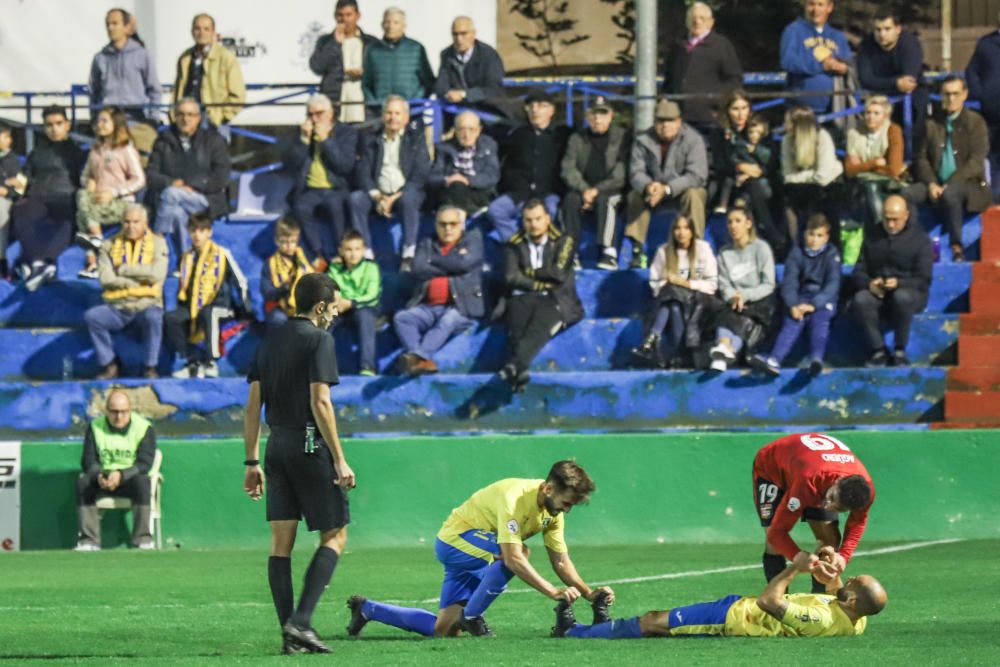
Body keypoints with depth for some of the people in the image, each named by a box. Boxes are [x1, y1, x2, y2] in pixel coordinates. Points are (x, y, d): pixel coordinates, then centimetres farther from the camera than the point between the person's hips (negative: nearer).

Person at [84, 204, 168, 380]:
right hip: (117, 308, 2)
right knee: (91, 316, -26)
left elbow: (158, 273, -12)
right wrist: (139, 280, -11)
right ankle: (110, 365, -11)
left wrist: (123, 269, -9)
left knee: (153, 317, -37)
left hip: (147, 305, -2)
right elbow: (106, 278, -6)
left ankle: (150, 367, -20)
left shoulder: (157, 243, 6)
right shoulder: (109, 245, 8)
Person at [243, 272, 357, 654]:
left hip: (277, 448, 7)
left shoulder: (270, 342, 13)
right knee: (335, 536, 2)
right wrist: (339, 460, -14)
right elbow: (320, 402, -15)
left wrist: (252, 462, 15)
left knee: (281, 542, 5)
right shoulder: (319, 340, -8)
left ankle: (290, 636, 3)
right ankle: (300, 621, -12)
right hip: (311, 447, -7)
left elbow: (252, 406, 11)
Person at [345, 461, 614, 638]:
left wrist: (589, 593, -14)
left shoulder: (553, 510, -5)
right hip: (454, 540, -9)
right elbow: (513, 559, -39)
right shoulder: (515, 498, -32)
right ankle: (471, 617, -17)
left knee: (444, 630, 3)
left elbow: (561, 562, 0)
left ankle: (367, 610, 22)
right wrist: (553, 592, -42)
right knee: (518, 550, -34)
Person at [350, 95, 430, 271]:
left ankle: (408, 255, -38)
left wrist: (396, 197, -14)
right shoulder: (370, 140, 15)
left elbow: (420, 175, -2)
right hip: (378, 193, 2)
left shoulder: (416, 139, 9)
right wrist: (377, 196, -15)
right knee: (356, 199, -28)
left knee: (409, 198, -36)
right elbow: (362, 173, 5)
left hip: (404, 192, -2)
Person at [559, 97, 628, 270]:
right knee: (570, 199, -30)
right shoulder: (577, 139, 11)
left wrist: (597, 190, -18)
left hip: (611, 190, -3)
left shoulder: (621, 137, 0)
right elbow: (568, 170, 1)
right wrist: (584, 190, -16)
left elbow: (621, 174, -9)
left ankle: (609, 254, -40)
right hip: (583, 189, 3)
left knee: (604, 200, -36)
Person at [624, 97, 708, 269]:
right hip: (654, 190, 3)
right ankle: (637, 251, -22)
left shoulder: (693, 139, -17)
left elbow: (696, 176, -25)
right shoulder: (643, 141, -7)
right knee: (635, 195, -22)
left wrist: (667, 189, -38)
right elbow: (636, 173, -11)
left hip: (684, 188, -3)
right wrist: (648, 186, -37)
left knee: (693, 195, -34)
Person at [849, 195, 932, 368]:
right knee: (860, 300, -32)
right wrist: (869, 284, -14)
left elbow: (923, 280, -5)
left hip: (908, 291, -3)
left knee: (902, 297, -40)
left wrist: (898, 283, -24)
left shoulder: (919, 239, 2)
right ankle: (878, 351, -26)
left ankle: (900, 352, -26)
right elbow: (858, 273, 11)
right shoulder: (872, 238, 13)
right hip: (877, 293, 3)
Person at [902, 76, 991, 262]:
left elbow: (976, 162, -8)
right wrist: (932, 183, -10)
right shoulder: (932, 124, 12)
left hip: (967, 183, -4)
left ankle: (956, 247, -27)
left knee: (950, 194, -39)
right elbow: (922, 158, 9)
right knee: (907, 194, -25)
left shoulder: (975, 122, 0)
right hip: (936, 182, 4)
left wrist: (949, 185, -18)